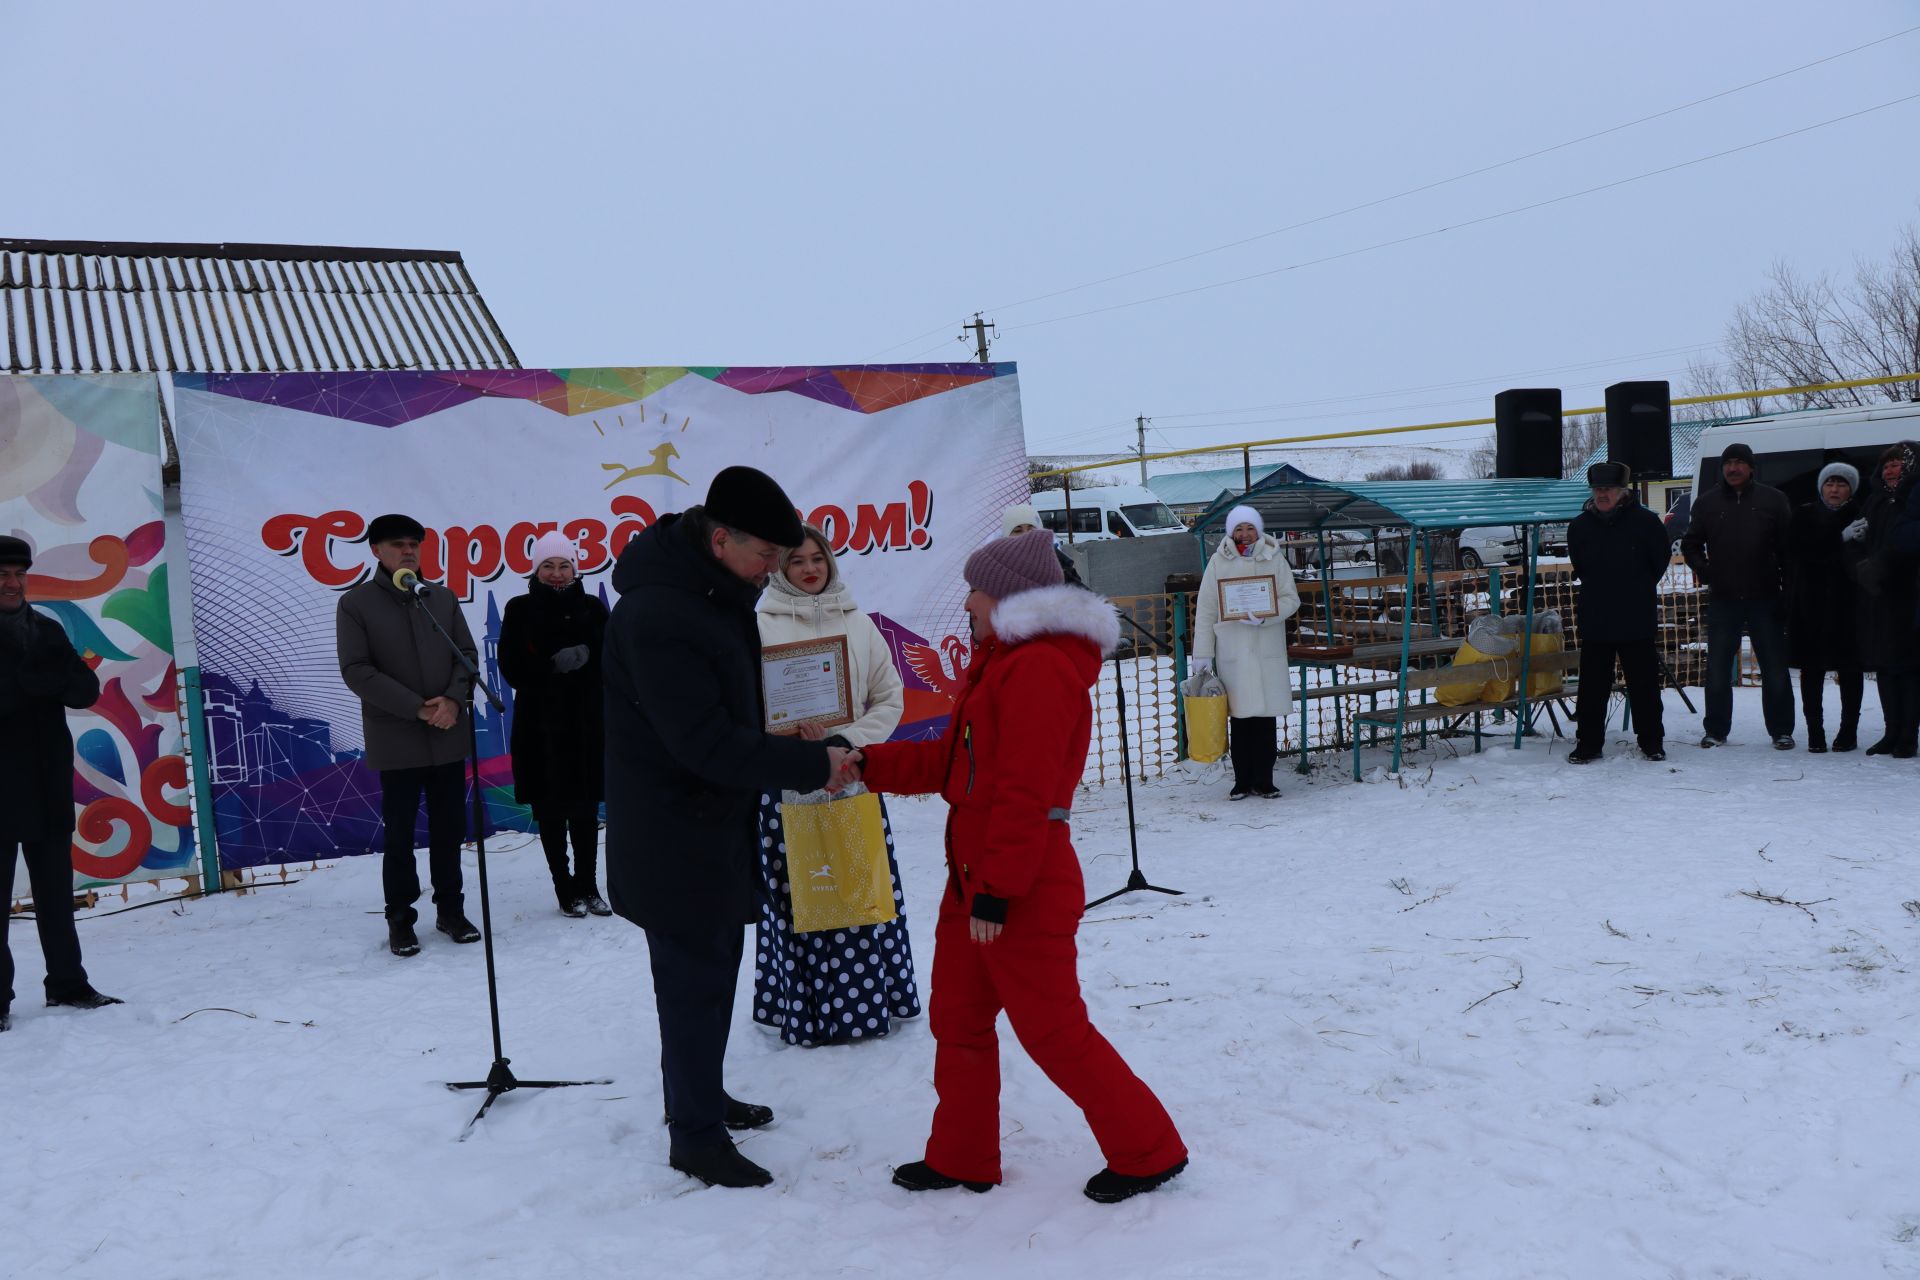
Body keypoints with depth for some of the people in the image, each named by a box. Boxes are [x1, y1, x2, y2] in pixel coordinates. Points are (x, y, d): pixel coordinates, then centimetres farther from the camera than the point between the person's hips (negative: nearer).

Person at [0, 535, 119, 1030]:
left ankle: (67, 983, 23)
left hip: (48, 789, 5)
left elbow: (86, 690, 1)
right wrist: (42, 679, -15)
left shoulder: (47, 631, 11)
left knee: (56, 893, 13)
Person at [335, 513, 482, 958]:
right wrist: (417, 708, -15)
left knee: (449, 828, 10)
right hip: (396, 741, -3)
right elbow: (356, 670, -10)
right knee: (400, 833, 4)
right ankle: (400, 919, 17)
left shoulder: (442, 599, 8)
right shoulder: (356, 604, -3)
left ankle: (451, 909, 23)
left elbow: (467, 654, 8)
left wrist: (453, 700, -12)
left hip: (448, 737, 3)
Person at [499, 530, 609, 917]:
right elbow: (512, 667, -6)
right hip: (540, 726, -1)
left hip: (586, 722, 1)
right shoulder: (521, 610, 1)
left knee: (585, 809, 9)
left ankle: (588, 887, 20)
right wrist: (555, 666, -17)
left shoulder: (592, 607, 6)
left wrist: (583, 657, -15)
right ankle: (566, 889, 16)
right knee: (551, 810, 5)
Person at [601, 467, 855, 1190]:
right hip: (674, 837, -10)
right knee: (695, 979, 1)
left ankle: (700, 1095, 38)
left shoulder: (716, 592, 5)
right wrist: (810, 765, -21)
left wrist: (784, 745, 1)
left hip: (717, 824, 10)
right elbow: (708, 743, -28)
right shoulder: (656, 616, -27)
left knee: (716, 963, 21)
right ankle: (695, 1135, 16)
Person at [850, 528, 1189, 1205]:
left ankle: (1149, 1150, 16)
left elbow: (1025, 792, -24)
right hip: (975, 877, 11)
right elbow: (950, 758, 19)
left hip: (1023, 894, -11)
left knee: (1052, 1029, 0)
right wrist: (868, 764, 10)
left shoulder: (1039, 668, -19)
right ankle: (961, 1158, 32)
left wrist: (995, 892, -23)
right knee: (958, 1018, 18)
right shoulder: (1004, 663, 16)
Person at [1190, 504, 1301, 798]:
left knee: (1267, 719, 2)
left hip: (1268, 652, 1)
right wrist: (1202, 654, 0)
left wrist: (1265, 616, -15)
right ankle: (1242, 781, 13)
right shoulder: (1218, 562, 3)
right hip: (1232, 653, 0)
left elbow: (1291, 599, 4)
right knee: (1239, 719, 3)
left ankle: (1264, 781, 13)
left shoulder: (1274, 559, 5)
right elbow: (1205, 610, 3)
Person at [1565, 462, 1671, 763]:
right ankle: (1588, 742, 11)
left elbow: (1661, 559, 7)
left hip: (1638, 621, -2)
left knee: (1644, 682, 5)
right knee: (1592, 684, 4)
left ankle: (1652, 741, 16)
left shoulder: (1645, 521, -4)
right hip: (1594, 620, 2)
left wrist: (1640, 589, 10)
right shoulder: (1580, 526, 3)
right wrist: (1597, 589, 12)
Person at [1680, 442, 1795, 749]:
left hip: (1764, 597, -1)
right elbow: (1690, 544, 14)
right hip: (1722, 599, 1)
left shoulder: (1773, 500, 2)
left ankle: (1781, 730, 13)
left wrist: (1784, 578, -5)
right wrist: (1704, 571, -1)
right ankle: (1716, 730, 14)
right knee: (1718, 669, 4)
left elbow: (1790, 545, 4)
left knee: (1774, 668, 4)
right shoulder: (1707, 502, 6)